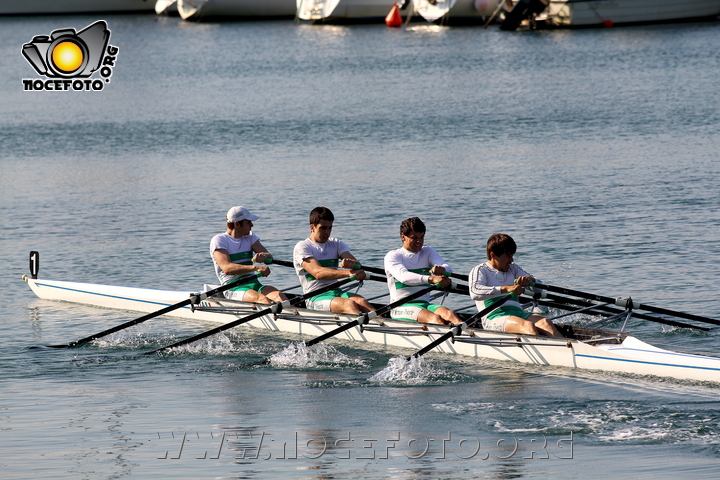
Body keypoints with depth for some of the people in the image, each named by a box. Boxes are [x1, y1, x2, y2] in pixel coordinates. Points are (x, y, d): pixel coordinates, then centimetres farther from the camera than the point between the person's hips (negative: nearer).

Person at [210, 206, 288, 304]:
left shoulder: (250, 237, 18)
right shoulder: (219, 240, -2)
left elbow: (270, 257, 6)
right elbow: (226, 268, -19)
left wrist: (264, 256, -22)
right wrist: (256, 268, -32)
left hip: (254, 284, 5)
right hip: (233, 288, -5)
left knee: (279, 296, -27)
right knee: (263, 299, -35)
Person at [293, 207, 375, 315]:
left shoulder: (335, 244, 18)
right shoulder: (302, 247, -2)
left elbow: (357, 264, 3)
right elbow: (317, 272, -20)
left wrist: (350, 263, -25)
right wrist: (349, 273, -33)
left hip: (336, 292, 5)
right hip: (315, 297, -5)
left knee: (361, 301, -27)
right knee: (349, 304, -32)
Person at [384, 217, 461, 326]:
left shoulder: (428, 252, 18)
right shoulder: (392, 256, 2)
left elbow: (448, 269, -1)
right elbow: (403, 276, -20)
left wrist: (442, 269, -29)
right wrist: (431, 279, -35)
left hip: (425, 304, 4)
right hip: (401, 307, -4)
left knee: (449, 314, -29)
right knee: (435, 318, -34)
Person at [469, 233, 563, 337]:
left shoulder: (512, 269, 27)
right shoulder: (480, 270, 7)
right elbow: (475, 293, -15)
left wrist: (530, 280, -7)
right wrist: (505, 289, -27)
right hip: (495, 317, -5)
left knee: (545, 323, -27)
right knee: (528, 325, -36)